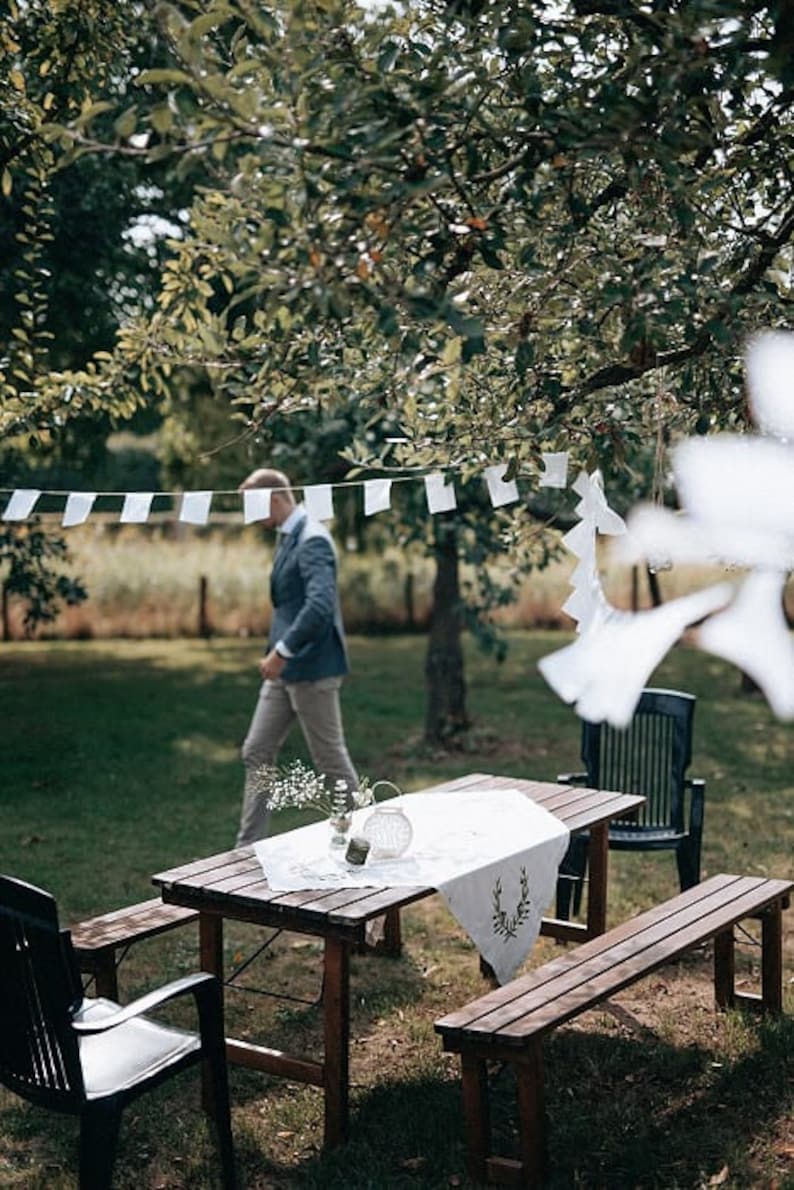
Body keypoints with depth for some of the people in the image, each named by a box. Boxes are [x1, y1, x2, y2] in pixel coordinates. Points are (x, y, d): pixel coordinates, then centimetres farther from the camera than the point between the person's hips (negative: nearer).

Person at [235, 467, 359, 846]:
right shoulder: (288, 536, 12)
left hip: (311, 670, -10)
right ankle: (248, 848, 17)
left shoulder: (312, 540, -18)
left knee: (331, 759, 4)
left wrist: (282, 651, -27)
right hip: (285, 670, 10)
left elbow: (321, 605, -31)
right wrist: (279, 653, 15)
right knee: (256, 754, 10)